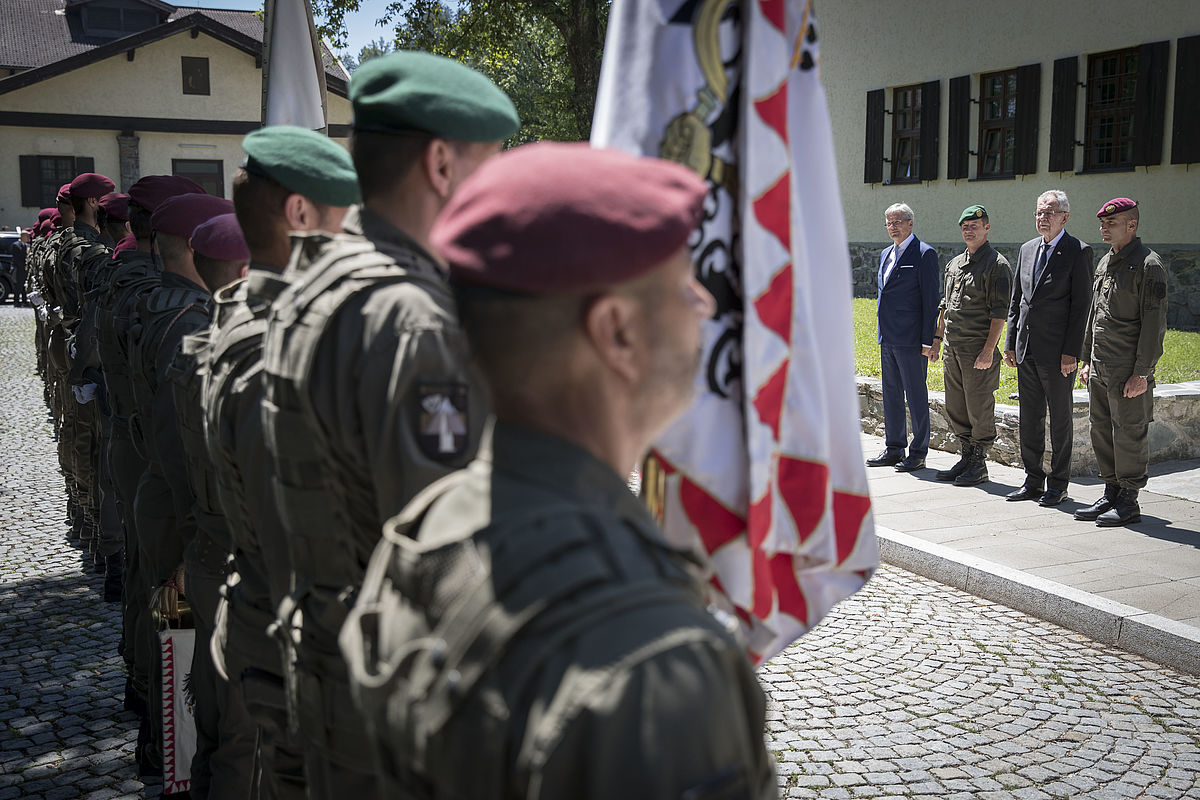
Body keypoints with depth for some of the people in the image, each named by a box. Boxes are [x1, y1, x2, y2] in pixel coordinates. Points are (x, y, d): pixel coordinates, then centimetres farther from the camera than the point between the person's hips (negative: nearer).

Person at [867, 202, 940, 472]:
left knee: (916, 396, -1)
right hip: (888, 338, 8)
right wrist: (882, 332, 17)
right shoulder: (886, 254, 17)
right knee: (891, 394, 13)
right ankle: (894, 449, 22)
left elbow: (931, 300, -11)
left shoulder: (924, 254, -8)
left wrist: (927, 340, -15)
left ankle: (918, 454, 6)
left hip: (911, 339, -8)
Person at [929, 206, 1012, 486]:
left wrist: (988, 350, -19)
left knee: (979, 410, -1)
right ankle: (966, 458, 22)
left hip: (979, 348, -7)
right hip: (952, 347, 7)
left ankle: (979, 464, 8)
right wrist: (937, 339, 17)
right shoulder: (954, 264, 16)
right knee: (956, 408, 11)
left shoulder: (997, 264, -7)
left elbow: (999, 312, -13)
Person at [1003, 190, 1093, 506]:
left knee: (1060, 418, 4)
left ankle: (1058, 484, 12)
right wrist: (1010, 343, 10)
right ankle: (1033, 480, 21)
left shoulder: (1078, 252, -6)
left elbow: (1081, 305, -11)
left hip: (1057, 351, -6)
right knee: (1029, 418, 11)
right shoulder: (1028, 249, 13)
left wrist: (1071, 352, -15)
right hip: (1026, 350, 6)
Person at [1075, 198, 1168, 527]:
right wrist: (1087, 359, 18)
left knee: (1129, 436, -1)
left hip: (1128, 372, -8)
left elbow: (1154, 324, -15)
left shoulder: (1148, 265, -11)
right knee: (1102, 433, 12)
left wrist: (1141, 373, -18)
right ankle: (1111, 494, 23)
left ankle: (1129, 501, 8)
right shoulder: (1105, 262, 15)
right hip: (1099, 369, 8)